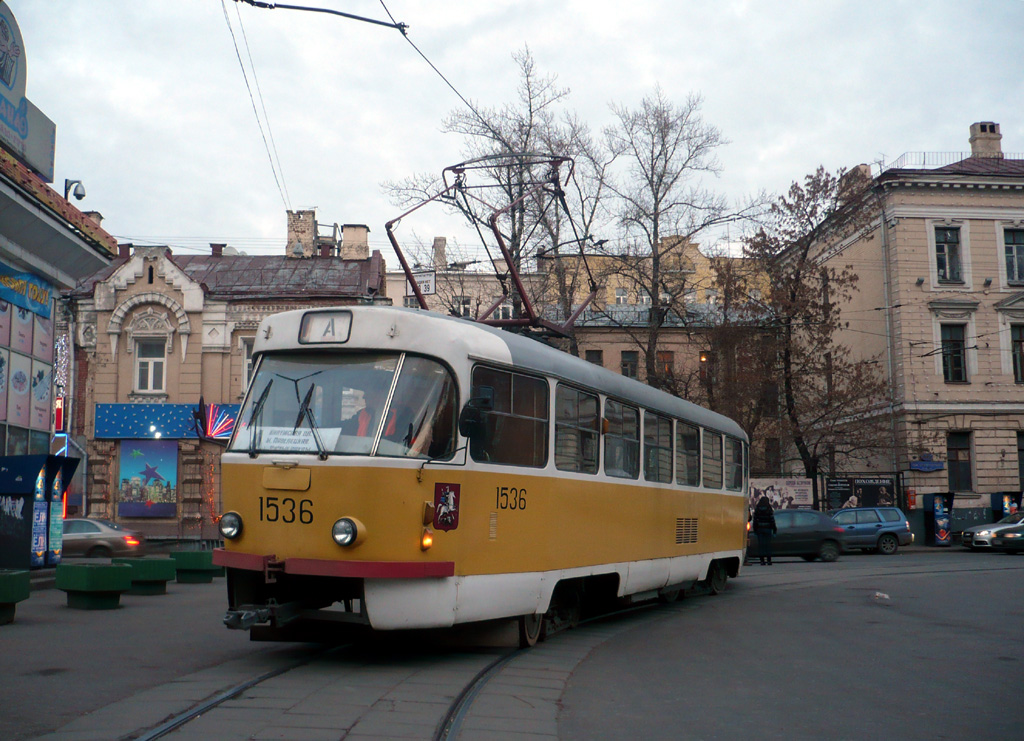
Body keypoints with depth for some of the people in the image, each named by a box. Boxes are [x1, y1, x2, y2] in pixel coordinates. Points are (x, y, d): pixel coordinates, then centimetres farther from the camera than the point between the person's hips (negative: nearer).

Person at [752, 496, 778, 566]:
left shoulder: (757, 509, 1)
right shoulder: (769, 509, -4)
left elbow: (755, 520, 1)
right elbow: (772, 520, -3)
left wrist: (755, 530, 7)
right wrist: (774, 529, 4)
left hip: (759, 529, 1)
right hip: (767, 529, -1)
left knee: (760, 544, 1)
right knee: (768, 544, 3)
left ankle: (762, 560, -1)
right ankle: (769, 560, 2)